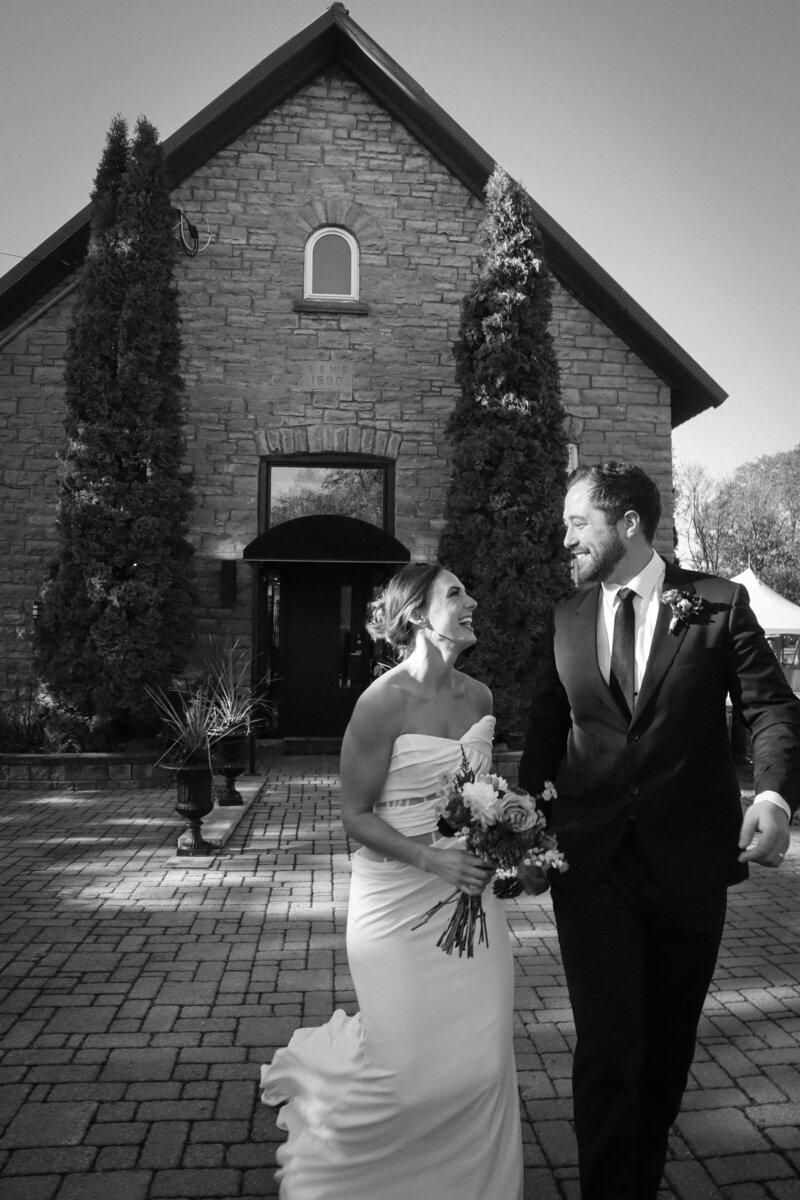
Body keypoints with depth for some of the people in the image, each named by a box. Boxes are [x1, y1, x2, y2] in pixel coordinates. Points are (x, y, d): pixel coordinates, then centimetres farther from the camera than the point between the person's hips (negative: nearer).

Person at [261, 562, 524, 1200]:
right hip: (401, 901, -5)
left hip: (470, 895, 6)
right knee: (408, 1065, 2)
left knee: (483, 1062, 10)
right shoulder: (384, 700, -17)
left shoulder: (479, 696, 2)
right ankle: (320, 1062, 35)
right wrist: (433, 859, -21)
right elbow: (355, 814, -12)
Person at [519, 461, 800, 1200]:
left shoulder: (719, 605, -3)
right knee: (607, 1050, -1)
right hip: (591, 862, 1)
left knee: (669, 1047, 18)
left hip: (689, 861, 0)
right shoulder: (567, 619, 5)